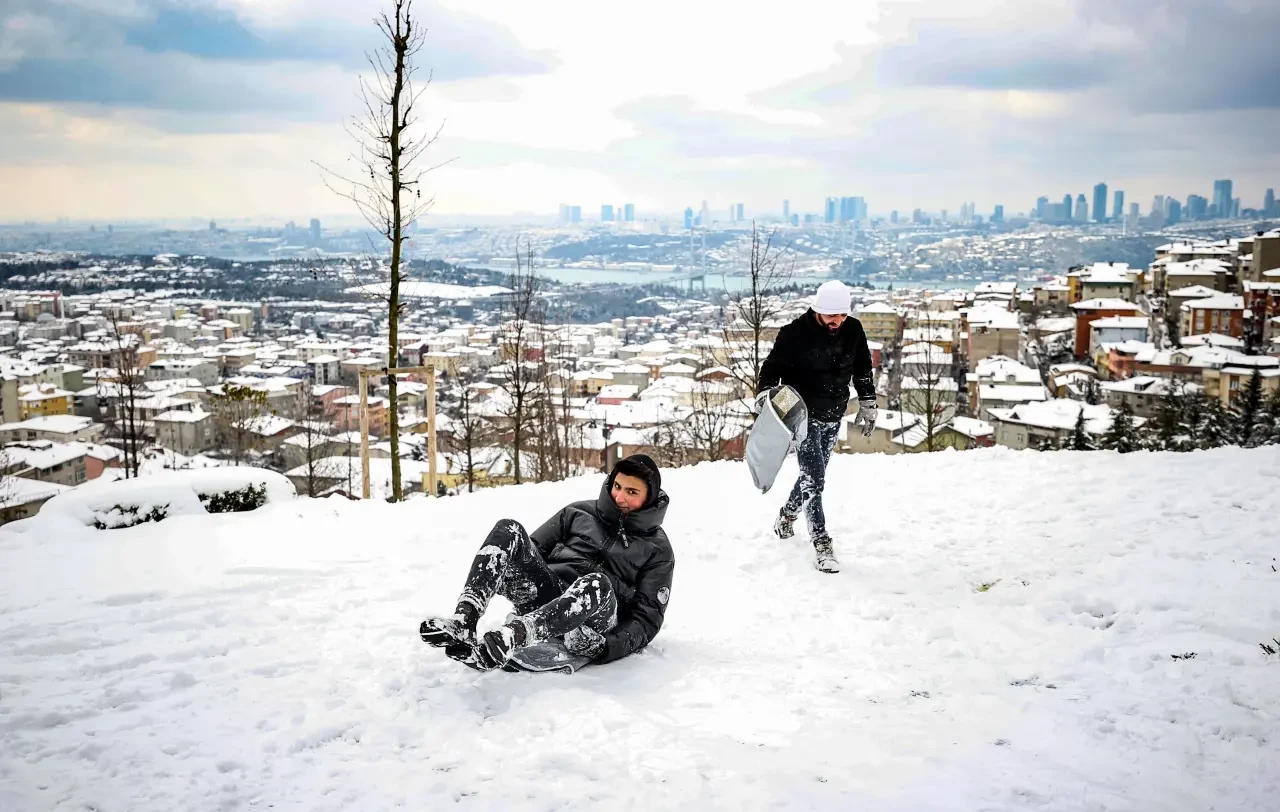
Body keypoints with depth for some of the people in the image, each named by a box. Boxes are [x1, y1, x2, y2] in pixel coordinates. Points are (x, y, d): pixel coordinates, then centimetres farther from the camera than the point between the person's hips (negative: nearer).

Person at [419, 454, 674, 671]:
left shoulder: (657, 549, 7)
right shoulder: (577, 513, 17)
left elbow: (648, 615, -1)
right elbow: (534, 547, 20)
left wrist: (614, 645, -21)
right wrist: (513, 580, 0)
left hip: (592, 623, -4)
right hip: (543, 599, 4)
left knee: (598, 583, -40)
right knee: (509, 530, -19)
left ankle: (508, 638, -58)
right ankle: (463, 620, -40)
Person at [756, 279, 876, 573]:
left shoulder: (853, 330, -2)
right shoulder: (795, 333, -17)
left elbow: (862, 369, 12)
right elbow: (772, 367, -11)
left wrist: (868, 404, 15)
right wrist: (765, 395, -28)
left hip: (833, 417, 6)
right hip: (803, 415, -6)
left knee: (814, 475, 17)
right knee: (814, 478, -12)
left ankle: (787, 516, 43)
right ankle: (822, 543, -5)